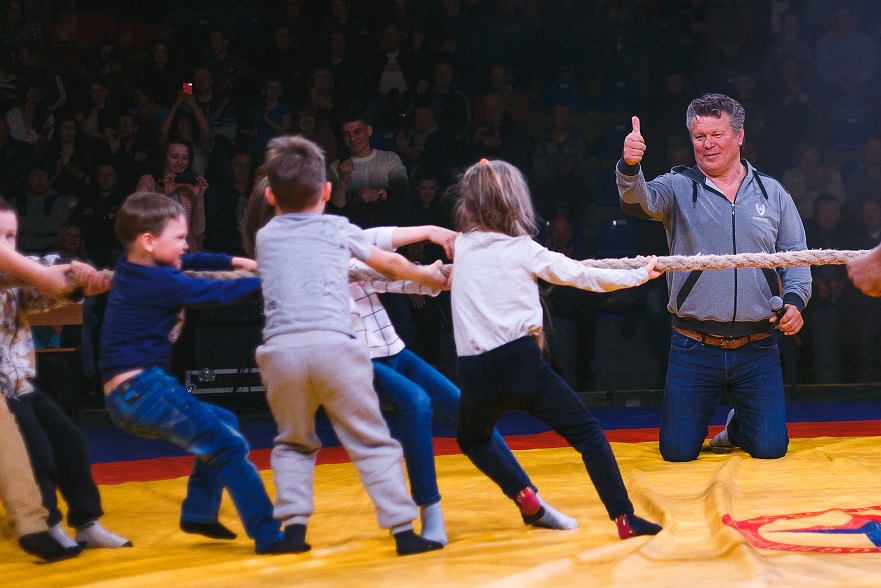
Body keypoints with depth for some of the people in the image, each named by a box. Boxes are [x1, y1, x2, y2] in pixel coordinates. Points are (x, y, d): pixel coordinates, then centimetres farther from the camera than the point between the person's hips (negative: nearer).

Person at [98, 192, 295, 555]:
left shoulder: (134, 267, 12)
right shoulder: (158, 282, -15)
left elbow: (188, 263, 26)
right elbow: (216, 293, -14)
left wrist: (231, 262, 22)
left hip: (129, 395, 10)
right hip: (143, 388, -10)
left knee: (222, 425, 26)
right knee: (229, 445, -14)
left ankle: (199, 513, 26)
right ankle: (268, 537, -18)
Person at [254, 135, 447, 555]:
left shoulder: (265, 237, 22)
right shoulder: (339, 229, 17)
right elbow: (390, 263, 33)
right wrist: (428, 275, 51)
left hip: (280, 349, 2)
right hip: (333, 345, -2)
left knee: (293, 443, 22)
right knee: (372, 443, 5)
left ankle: (293, 526, 10)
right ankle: (403, 529, -1)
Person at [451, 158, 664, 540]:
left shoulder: (461, 248, 12)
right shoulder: (524, 250, 3)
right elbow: (584, 277, 5)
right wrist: (641, 275, 15)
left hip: (476, 377, 3)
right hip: (520, 363, -3)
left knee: (473, 439, 30)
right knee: (587, 433, 2)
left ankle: (523, 494, 10)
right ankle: (624, 518, -8)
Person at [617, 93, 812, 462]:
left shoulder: (772, 193, 8)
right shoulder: (678, 187, 1)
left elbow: (796, 254, 11)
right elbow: (640, 201, -19)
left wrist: (795, 299, -7)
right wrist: (629, 167, -40)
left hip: (757, 348, 1)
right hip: (693, 348, -1)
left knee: (770, 449, 0)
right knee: (677, 452, 2)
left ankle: (738, 426, 35)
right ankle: (700, 418, 37)